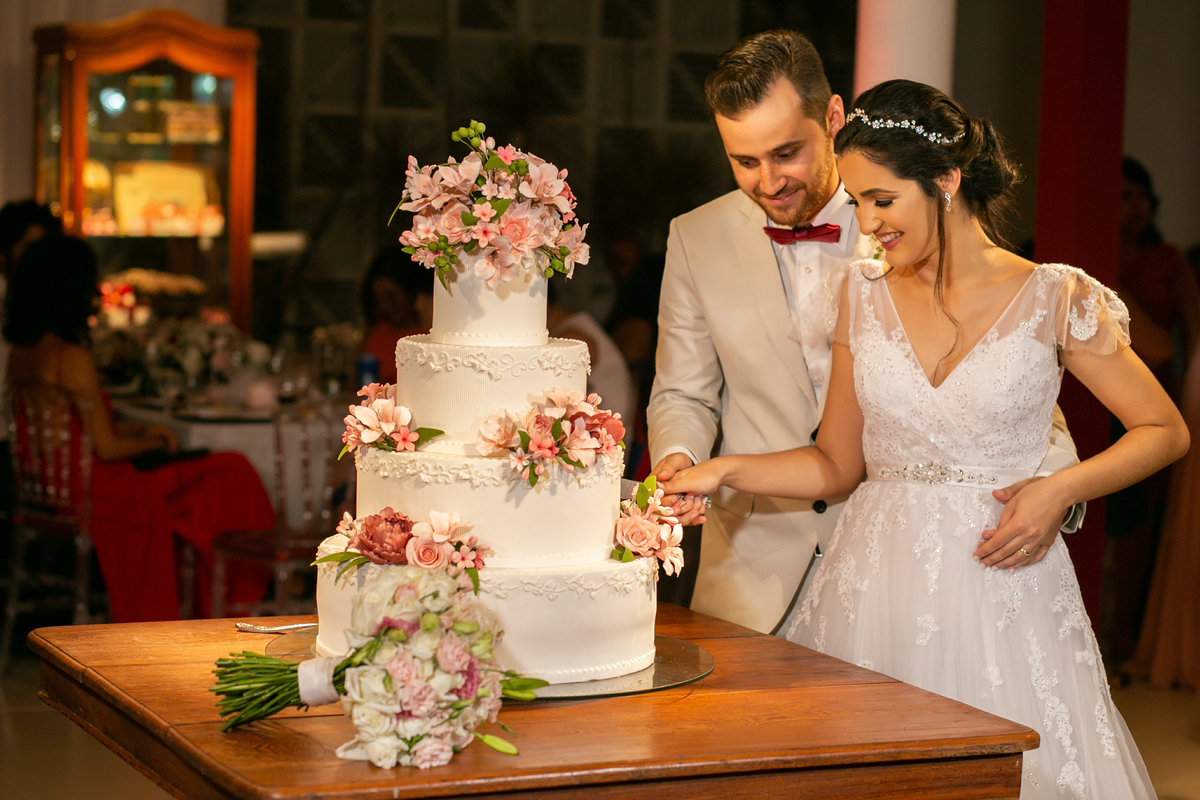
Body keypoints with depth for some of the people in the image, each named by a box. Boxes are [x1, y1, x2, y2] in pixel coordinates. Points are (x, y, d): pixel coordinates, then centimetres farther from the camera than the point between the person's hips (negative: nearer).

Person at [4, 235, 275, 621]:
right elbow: (106, 448, -19)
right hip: (87, 494, -9)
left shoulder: (20, 351, 4)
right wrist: (152, 441, 1)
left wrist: (139, 430, 12)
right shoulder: (73, 358, -23)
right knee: (229, 475, 2)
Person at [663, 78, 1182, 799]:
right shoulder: (865, 294, 6)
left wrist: (1060, 490, -10)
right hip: (873, 587, 3)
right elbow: (838, 463, 11)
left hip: (1000, 589, -3)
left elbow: (1166, 431, 3)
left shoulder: (1055, 299, -4)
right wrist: (724, 472, -2)